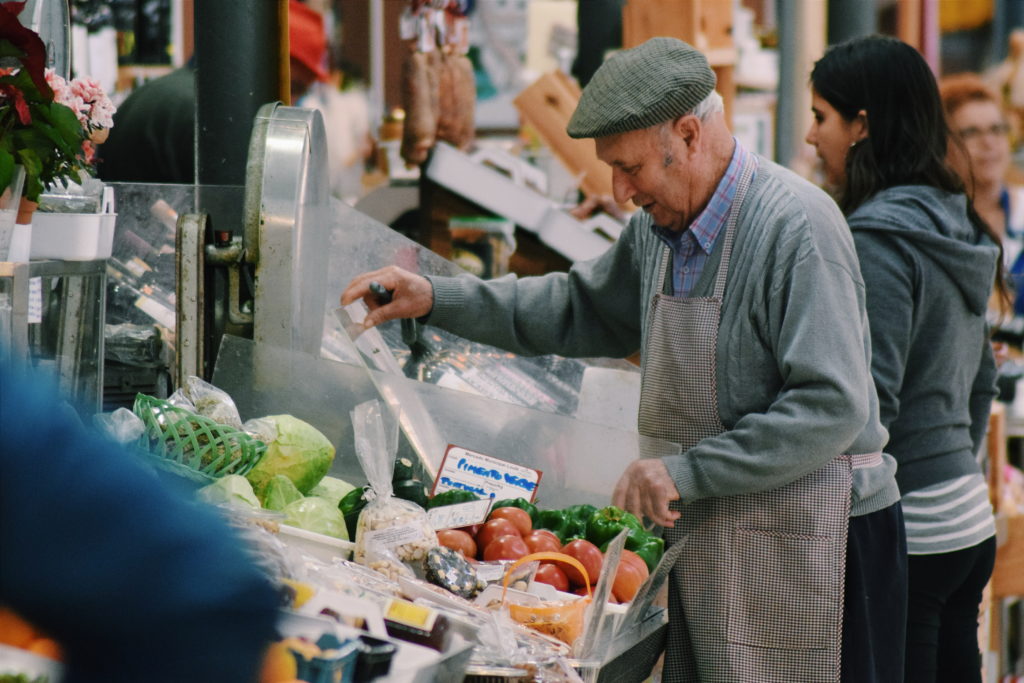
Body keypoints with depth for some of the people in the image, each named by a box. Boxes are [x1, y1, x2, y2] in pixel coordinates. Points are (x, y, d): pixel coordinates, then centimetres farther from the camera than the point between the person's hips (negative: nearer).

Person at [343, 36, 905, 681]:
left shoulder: (796, 224, -19)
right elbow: (584, 309, 25)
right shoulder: (659, 227, 8)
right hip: (702, 531, 8)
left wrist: (687, 471, -22)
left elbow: (832, 408, -24)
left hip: (799, 527, -8)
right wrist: (438, 300, 14)